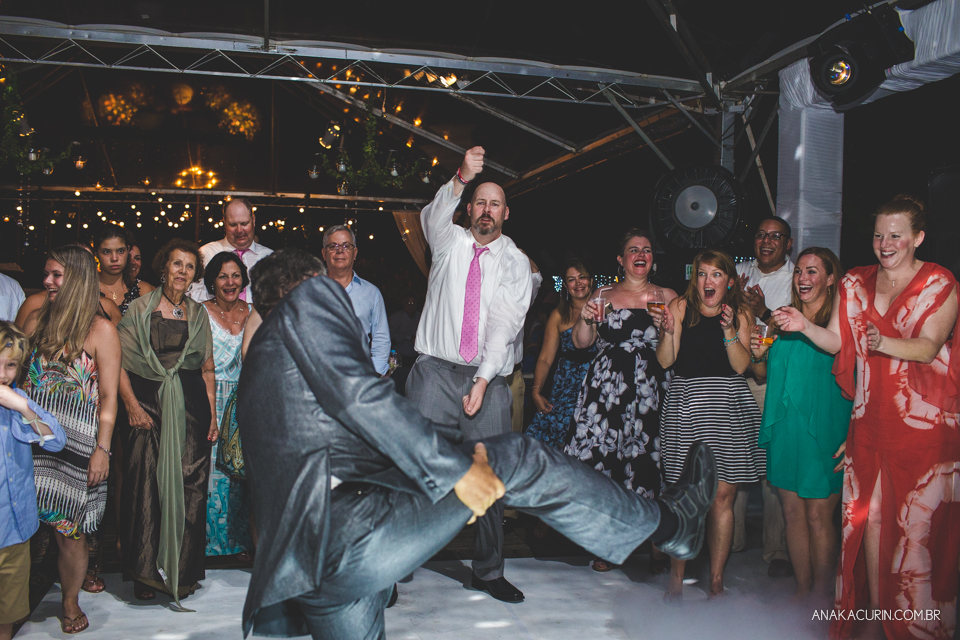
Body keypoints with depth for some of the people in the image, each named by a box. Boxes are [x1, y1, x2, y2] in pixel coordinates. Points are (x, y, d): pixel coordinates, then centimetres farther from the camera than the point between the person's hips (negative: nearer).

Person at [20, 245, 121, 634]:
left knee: (68, 527, 1)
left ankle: (70, 601, 21)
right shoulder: (36, 321, 10)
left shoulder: (101, 330, -2)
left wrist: (102, 449, -8)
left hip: (76, 440, -3)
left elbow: (108, 397, -3)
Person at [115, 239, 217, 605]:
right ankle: (147, 572, 9)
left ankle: (182, 571, 13)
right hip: (146, 405, -2)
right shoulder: (140, 309, 5)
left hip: (191, 409, 2)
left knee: (188, 487, 0)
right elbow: (120, 364, 0)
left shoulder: (199, 315, 14)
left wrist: (213, 415, 7)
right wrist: (132, 406, -10)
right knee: (145, 485, -5)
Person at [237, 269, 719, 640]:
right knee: (517, 460, -1)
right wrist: (453, 468, -13)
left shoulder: (257, 363, 28)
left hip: (309, 562, 9)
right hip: (350, 531, -9)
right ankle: (669, 522, 12)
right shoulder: (310, 297, 1)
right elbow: (354, 390, -14)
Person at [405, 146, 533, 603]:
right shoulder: (450, 240, 11)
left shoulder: (515, 262, 8)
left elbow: (505, 323, -3)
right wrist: (461, 180, -32)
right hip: (435, 372, 0)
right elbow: (432, 216, -13)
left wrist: (482, 380, -14)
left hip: (489, 379, 1)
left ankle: (488, 570, 17)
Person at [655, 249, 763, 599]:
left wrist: (729, 329, -12)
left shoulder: (741, 312, 9)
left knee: (722, 495, 3)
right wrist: (668, 330, -18)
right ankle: (677, 576, 11)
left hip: (728, 406, 2)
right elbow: (665, 361, -1)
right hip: (686, 403, -2)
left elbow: (741, 365, -1)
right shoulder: (681, 307, 3)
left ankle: (716, 580, 14)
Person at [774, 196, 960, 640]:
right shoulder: (855, 283, 11)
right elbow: (836, 341, 9)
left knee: (919, 522, -2)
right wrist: (804, 326, -10)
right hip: (871, 421, 4)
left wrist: (884, 343, -31)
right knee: (870, 516, 4)